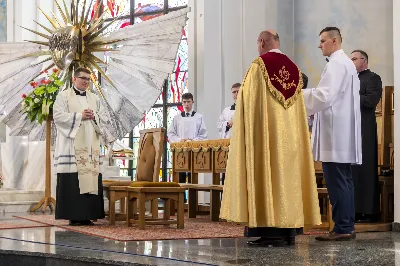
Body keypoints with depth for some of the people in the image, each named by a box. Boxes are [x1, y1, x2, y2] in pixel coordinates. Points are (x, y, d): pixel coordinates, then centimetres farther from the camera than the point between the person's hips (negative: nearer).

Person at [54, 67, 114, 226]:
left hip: (90, 146, 5)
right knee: (72, 182, -10)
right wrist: (80, 116, -12)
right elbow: (58, 116, -7)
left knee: (91, 179, -2)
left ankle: (87, 215, 2)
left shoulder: (95, 98, 19)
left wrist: (94, 117, -4)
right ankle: (73, 216, -7)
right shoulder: (64, 96, 5)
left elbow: (104, 118, 17)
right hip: (71, 146, -5)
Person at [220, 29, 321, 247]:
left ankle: (271, 231, -9)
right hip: (290, 136, 6)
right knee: (288, 172, 7)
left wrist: (240, 123, 1)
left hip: (266, 134, -6)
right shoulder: (293, 69, 13)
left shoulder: (259, 66, -6)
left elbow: (248, 103, -8)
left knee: (267, 173, -5)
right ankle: (289, 230, 7)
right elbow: (299, 110, 14)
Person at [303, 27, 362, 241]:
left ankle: (342, 228, -6)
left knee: (337, 181, -8)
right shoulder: (346, 63, 20)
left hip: (335, 134, -10)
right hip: (341, 133, 10)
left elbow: (325, 96, -20)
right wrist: (314, 108, 18)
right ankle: (347, 227, 14)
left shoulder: (336, 64, -12)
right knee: (343, 181, 11)